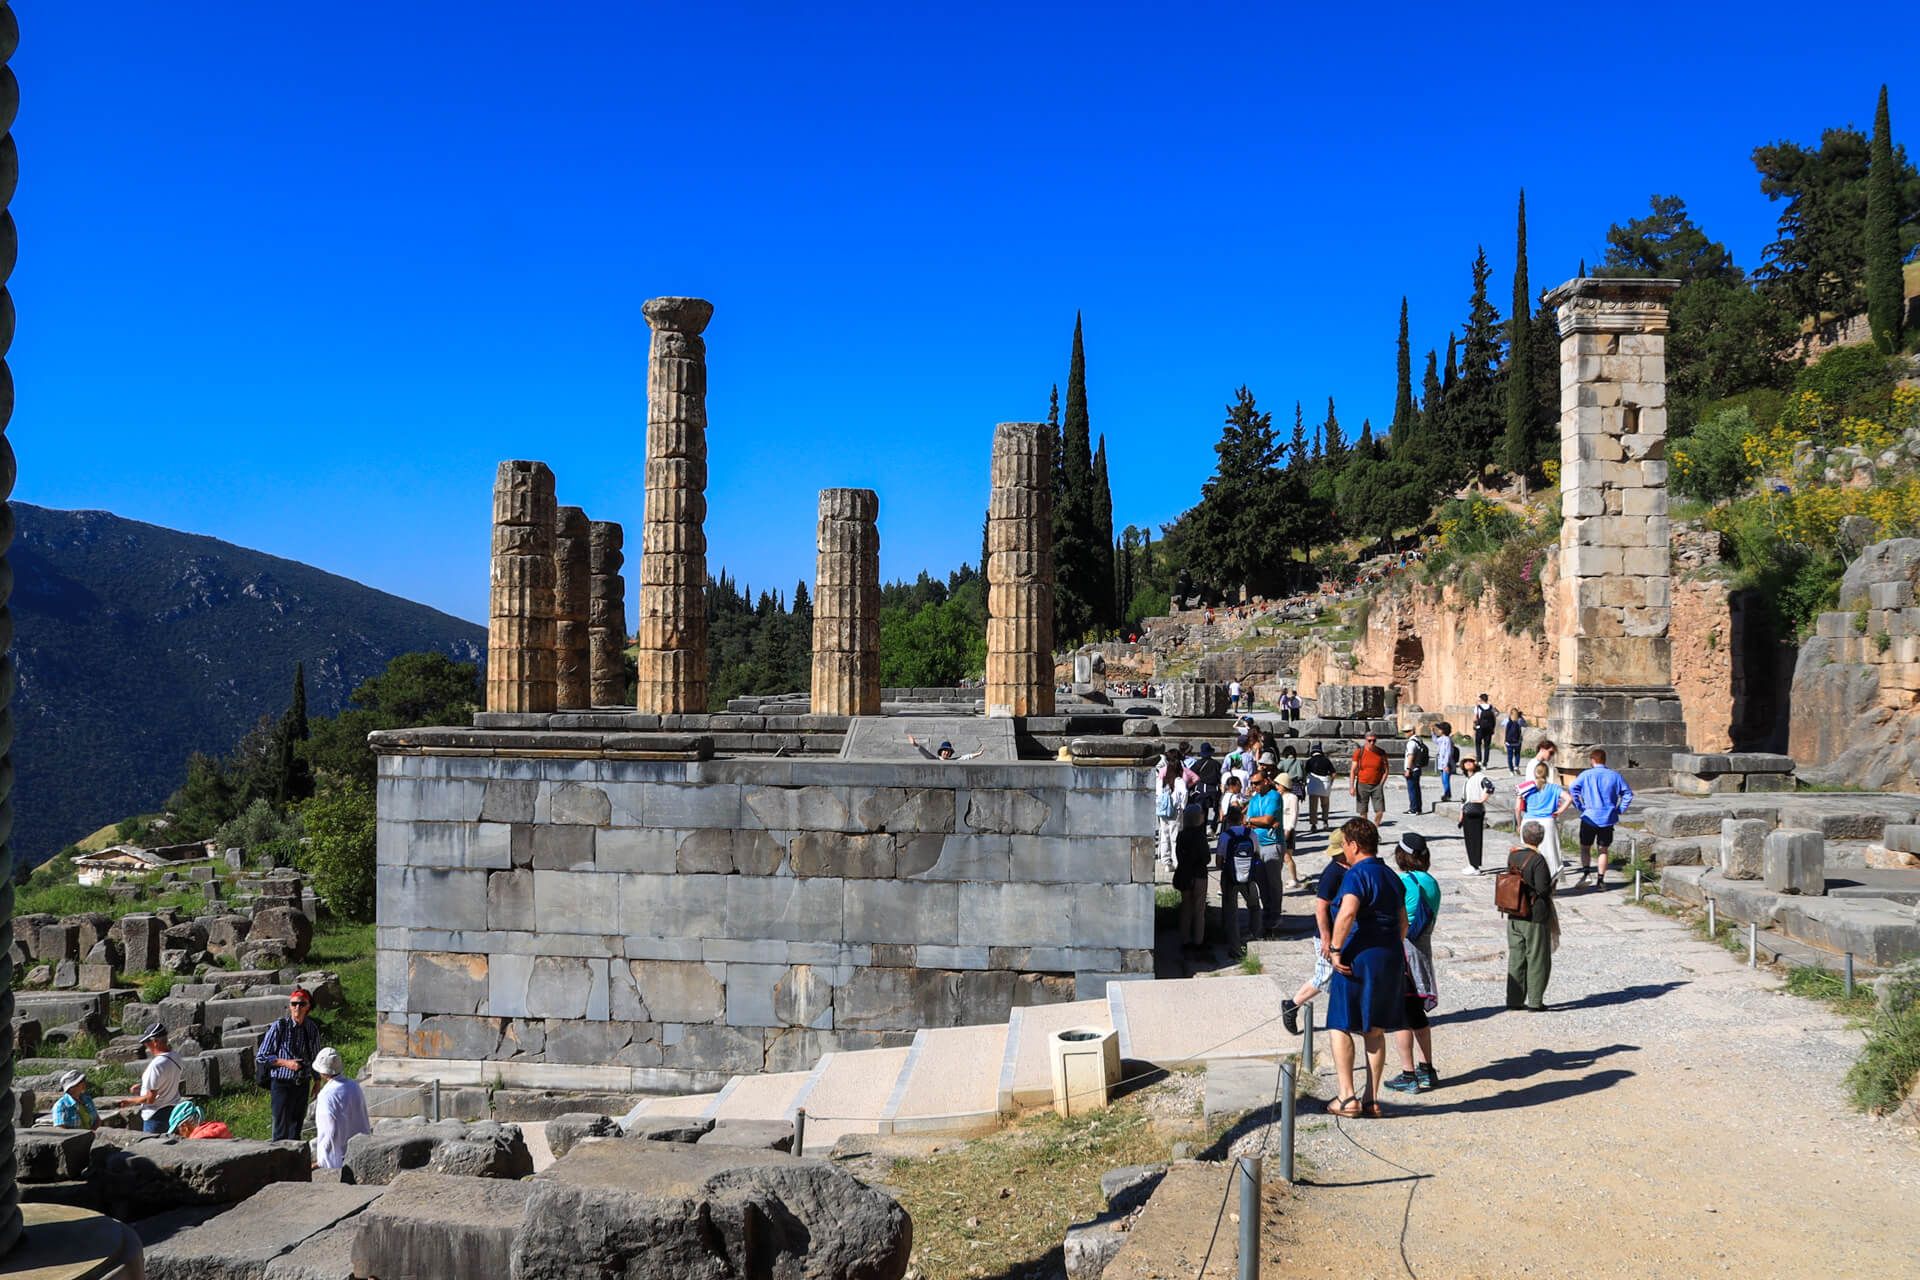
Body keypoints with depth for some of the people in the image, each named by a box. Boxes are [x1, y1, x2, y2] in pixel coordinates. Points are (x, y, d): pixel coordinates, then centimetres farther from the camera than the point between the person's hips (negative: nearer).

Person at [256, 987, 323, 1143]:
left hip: (303, 1084, 4)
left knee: (297, 1127, 12)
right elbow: (261, 1057, -7)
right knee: (282, 1129, -5)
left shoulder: (312, 1029, 3)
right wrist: (286, 1062, -18)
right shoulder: (279, 1026, -10)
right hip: (282, 1083, -4)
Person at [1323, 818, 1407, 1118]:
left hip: (1358, 958, -8)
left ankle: (1347, 1097, 0)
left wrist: (1335, 949, -21)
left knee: (1341, 1026, 3)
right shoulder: (1392, 877, 14)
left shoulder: (1357, 874, -12)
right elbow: (1403, 923, 18)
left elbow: (1347, 913, -28)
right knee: (1375, 1031, 13)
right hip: (1391, 958, 8)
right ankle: (1371, 1099, 15)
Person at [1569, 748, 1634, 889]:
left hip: (1589, 817, -2)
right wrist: (1620, 809, 6)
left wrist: (1580, 806, -8)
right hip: (1608, 818, 2)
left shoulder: (1586, 774, -4)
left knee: (1585, 847, 11)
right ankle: (1601, 880, 9)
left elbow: (1573, 788, -16)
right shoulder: (1614, 775, 4)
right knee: (1604, 849, 11)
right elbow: (1628, 793, 2)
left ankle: (1586, 872, -8)